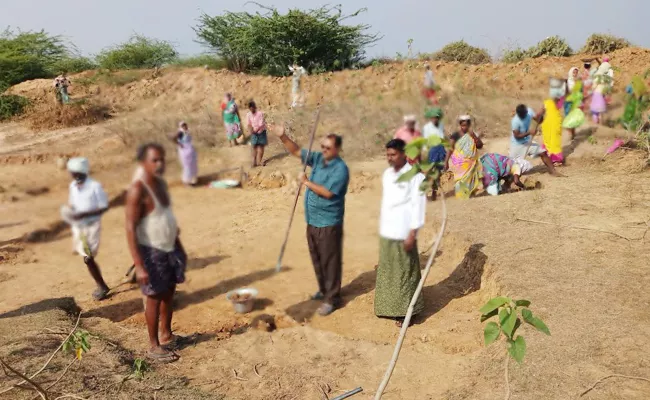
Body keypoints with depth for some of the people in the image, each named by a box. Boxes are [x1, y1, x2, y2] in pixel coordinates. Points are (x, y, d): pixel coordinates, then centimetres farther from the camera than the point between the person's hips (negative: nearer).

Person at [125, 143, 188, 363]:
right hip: (152, 252, -8)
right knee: (155, 297, 4)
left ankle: (166, 335, 36)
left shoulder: (161, 183, 4)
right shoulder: (137, 190, -22)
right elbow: (131, 228, -23)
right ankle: (154, 346, 20)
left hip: (170, 248, 8)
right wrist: (139, 265, -27)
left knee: (169, 293, 18)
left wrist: (179, 246, 19)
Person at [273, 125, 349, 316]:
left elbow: (328, 192, -25)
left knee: (330, 261, 1)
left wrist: (307, 182, -15)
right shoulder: (318, 158, 5)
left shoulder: (340, 169, -18)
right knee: (317, 259, 19)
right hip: (312, 220, 8)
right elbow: (297, 151, 9)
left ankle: (332, 298, 12)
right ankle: (324, 290, 36)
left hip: (328, 223, -8)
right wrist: (283, 137, -8)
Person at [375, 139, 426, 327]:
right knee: (386, 271, 15)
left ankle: (406, 311, 13)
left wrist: (412, 233, -17)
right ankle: (389, 307, 29)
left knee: (405, 273, 2)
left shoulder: (415, 175, -12)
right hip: (386, 232, 7)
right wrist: (381, 227, 15)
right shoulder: (387, 174, 10)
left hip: (403, 233, -7)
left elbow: (418, 205, -14)